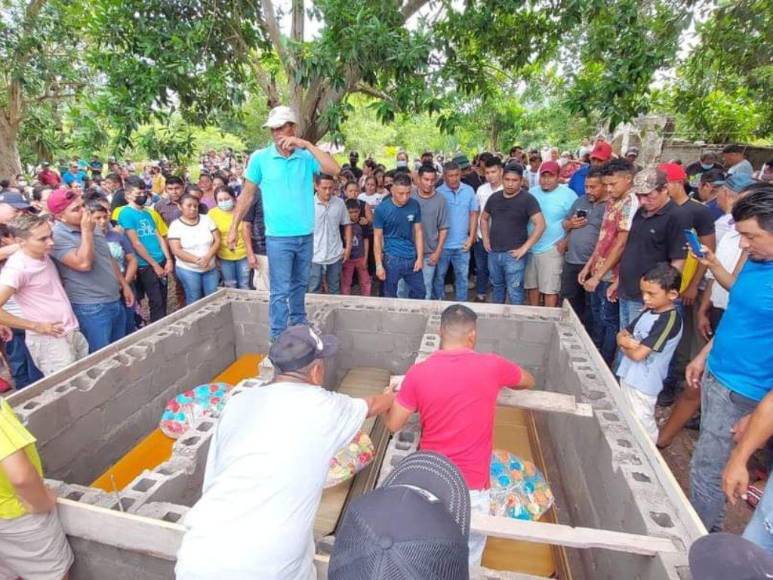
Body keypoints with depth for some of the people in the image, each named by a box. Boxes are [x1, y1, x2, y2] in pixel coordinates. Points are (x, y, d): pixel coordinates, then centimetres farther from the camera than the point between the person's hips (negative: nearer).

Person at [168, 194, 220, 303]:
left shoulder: (206, 219, 2)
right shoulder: (176, 225, -5)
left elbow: (217, 240, -2)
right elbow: (176, 250, -12)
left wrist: (207, 257, -17)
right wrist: (197, 260, -24)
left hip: (211, 268, 3)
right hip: (187, 270, -3)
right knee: (194, 301, 5)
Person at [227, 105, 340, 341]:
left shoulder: (306, 157, 1)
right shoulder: (260, 158, -3)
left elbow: (335, 170, -15)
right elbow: (247, 195, 2)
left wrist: (307, 144, -17)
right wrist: (234, 228, 1)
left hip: (306, 235, 3)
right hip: (278, 237, -3)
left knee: (300, 285, 19)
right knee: (280, 290, 0)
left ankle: (299, 326, 36)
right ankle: (278, 338, 10)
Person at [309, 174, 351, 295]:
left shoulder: (340, 203, 0)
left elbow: (347, 225, 10)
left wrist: (348, 247, 5)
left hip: (335, 255, 2)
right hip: (315, 256, -2)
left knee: (335, 290, 16)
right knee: (314, 291, 8)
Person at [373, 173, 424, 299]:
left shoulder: (415, 205, -3)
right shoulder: (381, 209, -12)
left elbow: (418, 231, 5)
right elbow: (377, 238, -7)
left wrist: (420, 257, 0)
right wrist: (379, 265, -10)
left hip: (412, 258, 3)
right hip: (392, 258, -3)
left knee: (420, 293, 15)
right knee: (390, 296, 11)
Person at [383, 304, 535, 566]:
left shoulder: (418, 372, -13)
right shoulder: (492, 366, -12)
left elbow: (393, 424, -4)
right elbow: (529, 382, 9)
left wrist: (388, 398, 15)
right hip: (472, 486, -1)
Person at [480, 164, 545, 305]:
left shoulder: (527, 199, -9)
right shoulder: (494, 197, 7)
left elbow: (540, 225, -15)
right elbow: (484, 218, 22)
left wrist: (525, 248, -18)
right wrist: (485, 239, 10)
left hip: (513, 254, -5)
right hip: (493, 252, 5)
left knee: (514, 291, -1)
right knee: (497, 286, 20)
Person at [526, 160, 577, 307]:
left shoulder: (568, 194, -5)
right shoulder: (532, 193, 9)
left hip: (551, 250, -5)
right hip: (529, 248, 5)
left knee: (550, 290, -1)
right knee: (531, 286, 14)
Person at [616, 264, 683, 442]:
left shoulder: (670, 320, -21)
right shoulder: (648, 311, 3)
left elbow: (638, 354, -24)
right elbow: (621, 335, 9)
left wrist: (625, 344, -4)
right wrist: (627, 341, -13)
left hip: (643, 383, -8)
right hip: (628, 375, 8)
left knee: (642, 427, 6)